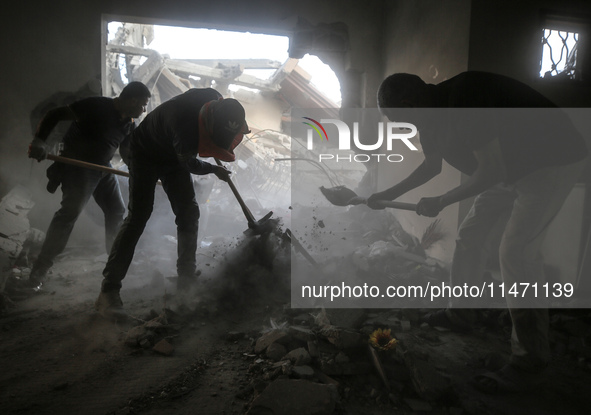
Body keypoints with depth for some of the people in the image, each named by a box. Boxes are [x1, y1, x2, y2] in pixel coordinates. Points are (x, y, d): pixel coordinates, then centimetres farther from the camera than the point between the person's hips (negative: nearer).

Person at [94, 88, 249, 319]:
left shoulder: (215, 100, -22)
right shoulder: (185, 126, -42)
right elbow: (190, 164, -20)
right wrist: (214, 170, -3)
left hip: (173, 157, 7)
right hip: (145, 154, -7)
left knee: (189, 213, -2)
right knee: (138, 216, -15)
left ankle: (186, 280, 8)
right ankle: (109, 290, -10)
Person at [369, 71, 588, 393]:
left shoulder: (464, 99, -31)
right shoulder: (433, 113, -1)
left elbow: (491, 171, -29)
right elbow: (432, 165, 15)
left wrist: (441, 202, -18)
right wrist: (391, 194, 10)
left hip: (553, 161, -9)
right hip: (510, 164, 9)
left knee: (516, 252, -16)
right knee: (469, 234, 8)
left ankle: (529, 365, -4)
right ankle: (462, 313, 26)